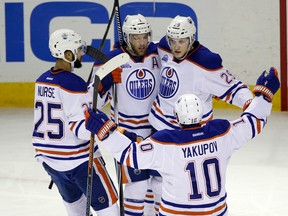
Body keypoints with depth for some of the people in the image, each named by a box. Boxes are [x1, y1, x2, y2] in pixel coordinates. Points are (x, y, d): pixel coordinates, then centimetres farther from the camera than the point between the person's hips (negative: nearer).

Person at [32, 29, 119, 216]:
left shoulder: (42, 81, 5)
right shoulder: (74, 83, -20)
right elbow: (80, 127, -26)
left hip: (48, 156, 8)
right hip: (78, 159, -8)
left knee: (74, 200, 24)